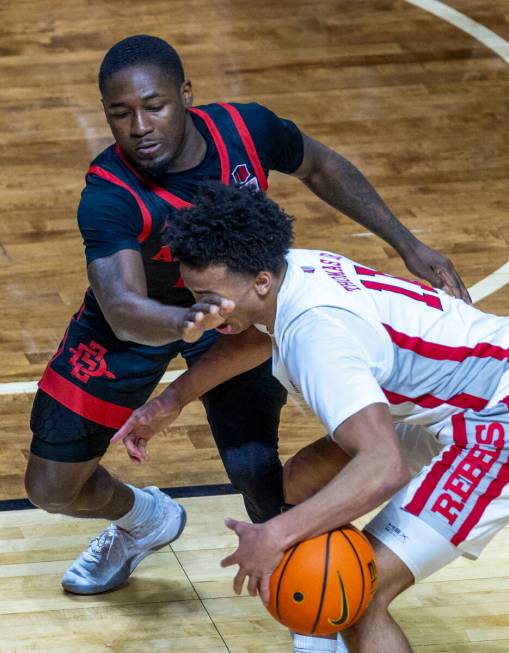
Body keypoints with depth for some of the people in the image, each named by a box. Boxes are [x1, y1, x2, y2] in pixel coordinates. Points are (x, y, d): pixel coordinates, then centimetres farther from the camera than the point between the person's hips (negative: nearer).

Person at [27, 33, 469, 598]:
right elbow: (124, 310, -51)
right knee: (50, 486, 3)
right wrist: (183, 324, -74)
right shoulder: (108, 196, -37)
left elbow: (320, 168, -3)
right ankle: (142, 519, 39)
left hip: (235, 305, 1)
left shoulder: (246, 130, -27)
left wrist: (405, 243, -6)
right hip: (142, 318, 0)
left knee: (255, 470, -17)